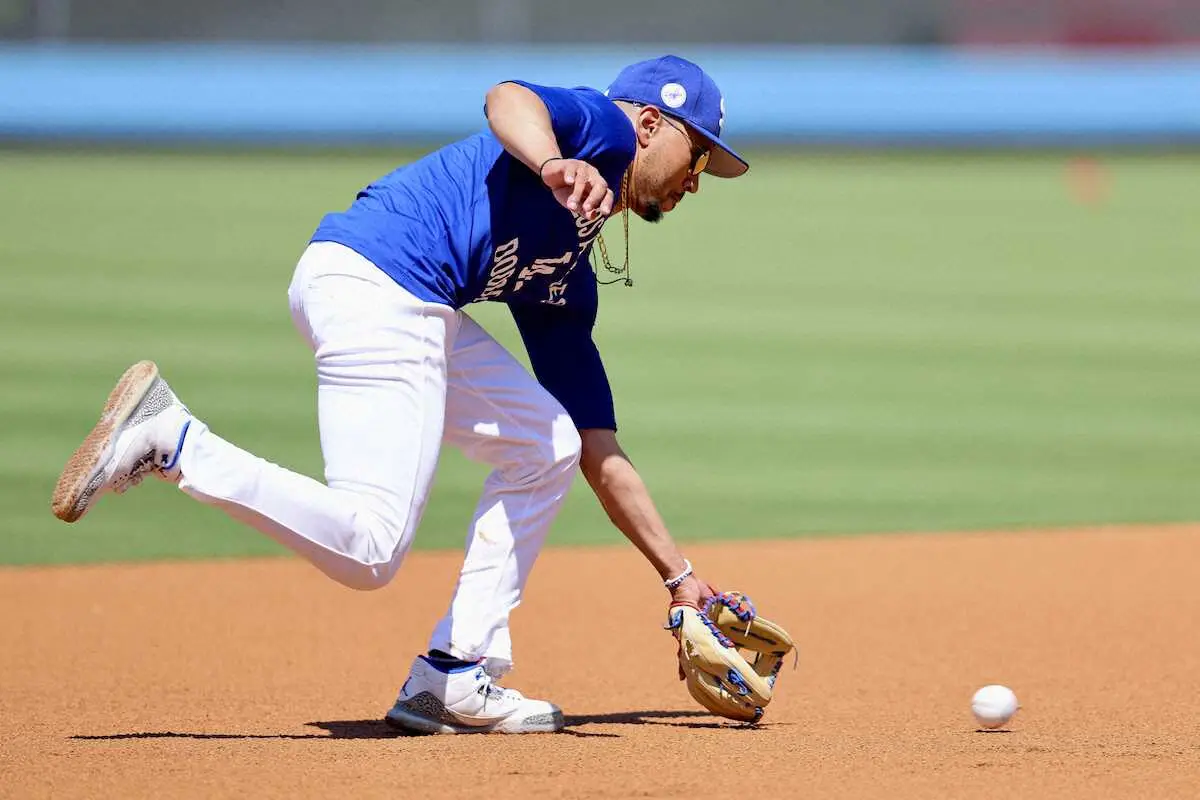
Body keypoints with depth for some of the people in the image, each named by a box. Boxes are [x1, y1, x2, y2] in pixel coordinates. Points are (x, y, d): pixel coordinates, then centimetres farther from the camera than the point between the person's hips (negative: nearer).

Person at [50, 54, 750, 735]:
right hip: (373, 281, -10)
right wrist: (555, 168, -38)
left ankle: (454, 681, 14)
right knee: (368, 552, -17)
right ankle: (169, 438, -11)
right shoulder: (603, 128, 8)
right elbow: (507, 98, -17)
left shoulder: (568, 282, 30)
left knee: (546, 446, 20)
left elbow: (601, 454, 32)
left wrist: (681, 577, 32)